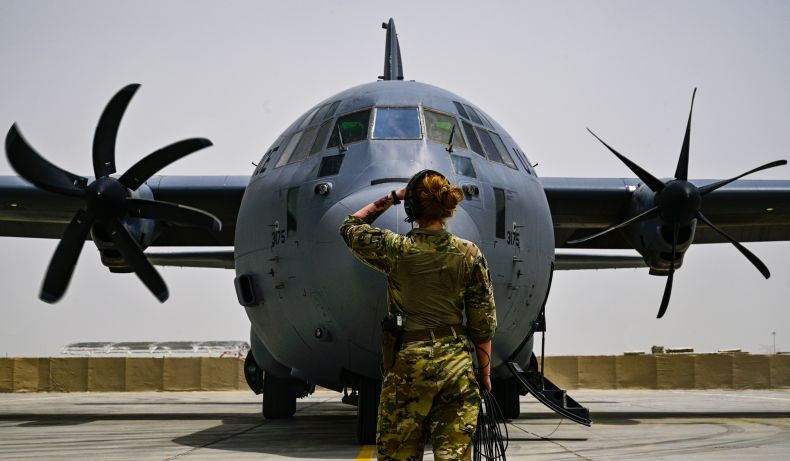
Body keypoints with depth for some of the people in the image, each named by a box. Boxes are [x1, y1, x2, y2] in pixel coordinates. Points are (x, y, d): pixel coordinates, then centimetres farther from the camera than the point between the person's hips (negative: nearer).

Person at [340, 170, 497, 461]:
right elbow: (483, 321, 3)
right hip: (456, 361, 2)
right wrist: (484, 372, 11)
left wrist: (391, 198, 15)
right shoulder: (469, 254, 0)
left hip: (409, 362, -2)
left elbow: (350, 227, 15)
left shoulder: (395, 250, -5)